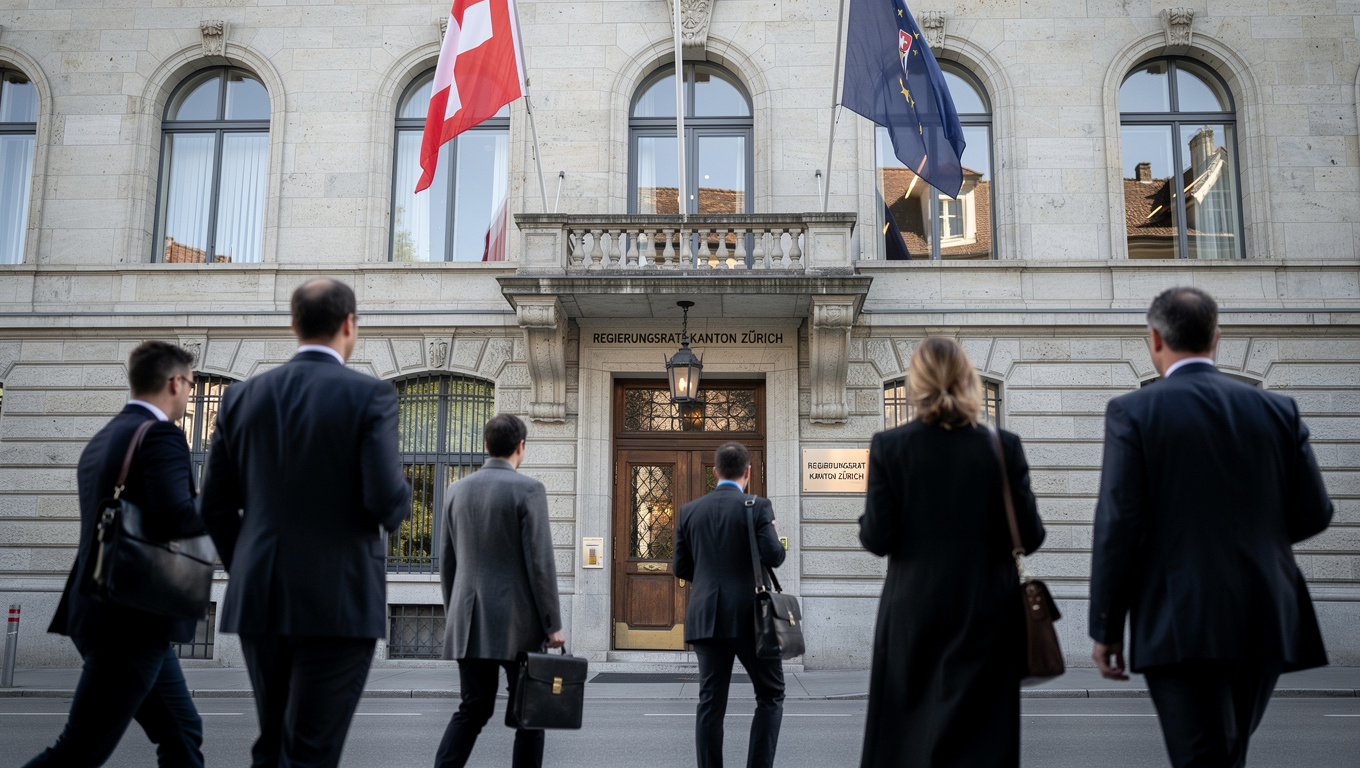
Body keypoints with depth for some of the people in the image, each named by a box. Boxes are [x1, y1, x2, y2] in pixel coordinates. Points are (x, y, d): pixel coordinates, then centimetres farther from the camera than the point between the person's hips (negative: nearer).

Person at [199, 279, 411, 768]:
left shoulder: (243, 396, 6)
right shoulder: (370, 396, -9)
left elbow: (216, 506, 8)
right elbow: (387, 500, -17)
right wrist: (398, 505, 6)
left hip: (258, 601, 5)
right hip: (339, 602, -5)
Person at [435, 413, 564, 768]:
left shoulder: (457, 490, 8)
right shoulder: (528, 489, -9)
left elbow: (447, 562, 12)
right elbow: (540, 562, -13)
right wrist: (553, 625, -8)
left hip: (470, 622, 5)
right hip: (516, 621, -5)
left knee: (472, 709, 13)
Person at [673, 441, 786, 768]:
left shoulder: (689, 511, 6)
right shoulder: (758, 506, -5)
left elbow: (681, 568, 9)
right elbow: (773, 556, -13)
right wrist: (773, 535, 7)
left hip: (706, 616, 4)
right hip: (749, 616, -3)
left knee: (711, 701, 7)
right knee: (771, 695, 10)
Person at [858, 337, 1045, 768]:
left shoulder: (889, 447, -7)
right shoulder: (1003, 448, -5)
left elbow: (878, 539, -8)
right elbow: (1029, 537, -3)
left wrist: (867, 521, 12)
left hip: (912, 613, 0)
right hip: (987, 615, 0)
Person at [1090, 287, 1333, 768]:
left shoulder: (1133, 412, -7)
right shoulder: (1278, 409, 5)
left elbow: (1118, 525, -12)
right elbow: (1313, 513, 6)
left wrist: (1106, 628, -5)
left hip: (1183, 625, -5)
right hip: (1266, 620, 6)